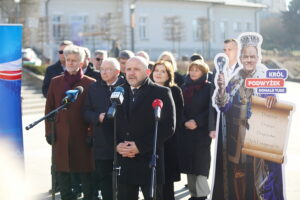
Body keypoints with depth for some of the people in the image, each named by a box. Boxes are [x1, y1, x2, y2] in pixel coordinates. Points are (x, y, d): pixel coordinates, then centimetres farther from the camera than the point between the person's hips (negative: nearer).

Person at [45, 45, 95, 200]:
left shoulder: (90, 83, -1)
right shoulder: (56, 82, 9)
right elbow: (49, 108, 10)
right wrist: (49, 132, 2)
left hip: (82, 134, -3)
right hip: (61, 135, 3)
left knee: (85, 172, 2)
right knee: (62, 172, 7)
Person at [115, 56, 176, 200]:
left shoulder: (161, 93, 0)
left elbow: (168, 127, -8)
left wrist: (140, 147, -14)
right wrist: (117, 145, -6)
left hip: (149, 162, -4)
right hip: (123, 162, 4)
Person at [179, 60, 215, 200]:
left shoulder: (208, 87, -1)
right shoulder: (184, 87, 12)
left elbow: (211, 109, -7)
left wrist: (197, 122, -15)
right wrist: (185, 122, -8)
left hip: (202, 131, -5)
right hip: (186, 130, 5)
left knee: (200, 163, -9)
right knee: (188, 162, 3)